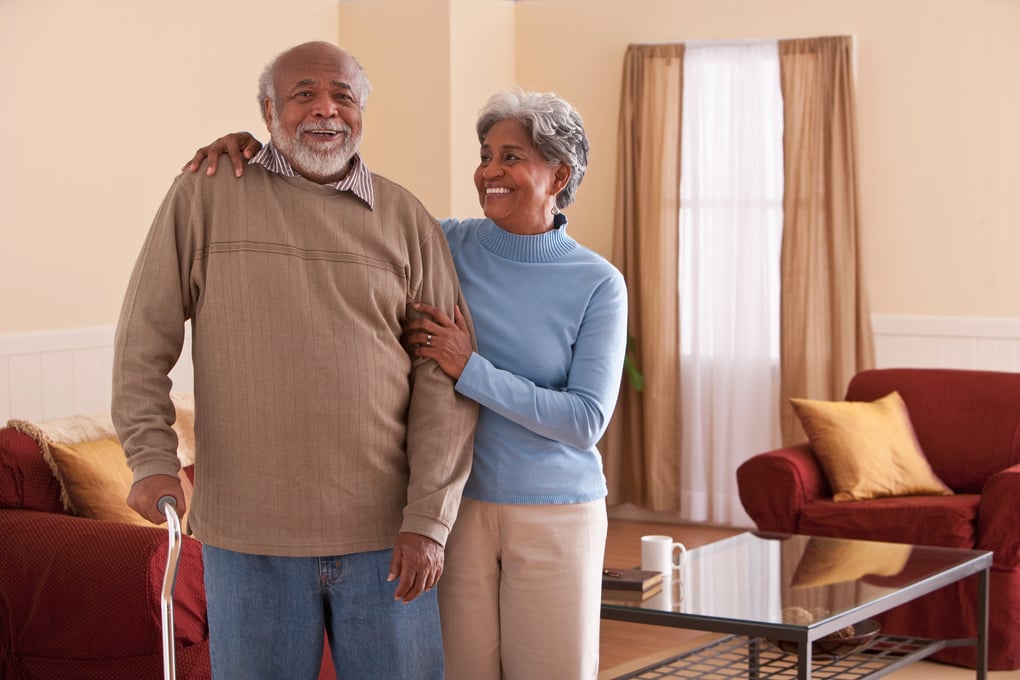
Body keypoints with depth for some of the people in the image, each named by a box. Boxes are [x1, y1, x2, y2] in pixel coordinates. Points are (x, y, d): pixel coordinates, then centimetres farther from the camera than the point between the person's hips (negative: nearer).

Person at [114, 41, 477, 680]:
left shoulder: (407, 220, 4)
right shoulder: (204, 197, 2)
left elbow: (443, 381, 1)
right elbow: (144, 341, 3)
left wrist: (428, 521, -5)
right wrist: (153, 458, -8)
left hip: (383, 535, 1)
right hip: (249, 535, -1)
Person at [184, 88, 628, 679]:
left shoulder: (599, 285, -6)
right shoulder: (447, 247, 1)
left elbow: (586, 420, -14)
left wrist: (470, 370, -20)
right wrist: (250, 147, -11)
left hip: (556, 516, -1)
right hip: (456, 506, 2)